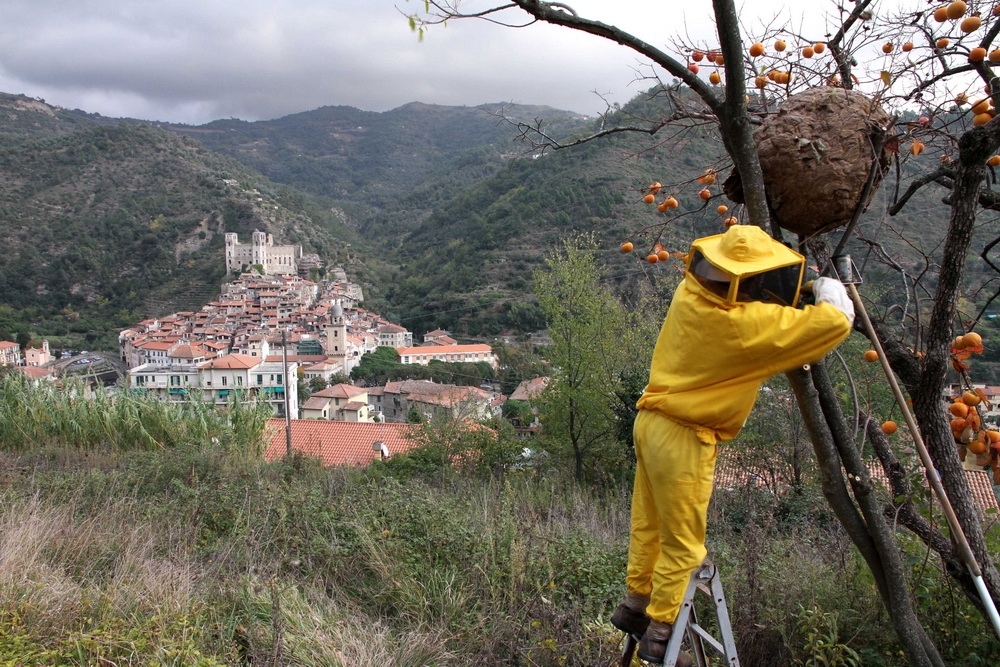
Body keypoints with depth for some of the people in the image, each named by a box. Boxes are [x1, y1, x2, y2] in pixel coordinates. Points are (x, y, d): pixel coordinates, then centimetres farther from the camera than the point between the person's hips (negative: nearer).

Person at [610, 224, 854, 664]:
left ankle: (635, 604, 38)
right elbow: (837, 321, -19)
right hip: (683, 439, -8)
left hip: (651, 421, 8)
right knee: (682, 545, 8)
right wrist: (829, 289, 4)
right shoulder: (748, 324, -24)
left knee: (648, 525, 22)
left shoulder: (689, 291, -4)